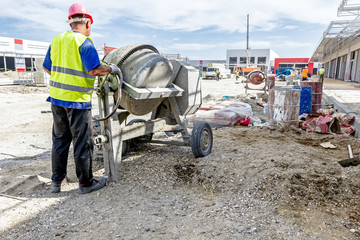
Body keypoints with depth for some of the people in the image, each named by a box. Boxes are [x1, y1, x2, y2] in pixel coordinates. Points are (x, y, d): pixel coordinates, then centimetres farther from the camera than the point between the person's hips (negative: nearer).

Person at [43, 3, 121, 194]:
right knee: (82, 143, 4)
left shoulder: (57, 40, 9)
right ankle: (85, 183, 15)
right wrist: (111, 69, -4)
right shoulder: (84, 42, -12)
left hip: (57, 97, 7)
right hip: (77, 100, -7)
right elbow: (94, 69, -21)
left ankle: (56, 181, 27)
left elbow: (47, 68, 15)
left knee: (60, 140, 16)